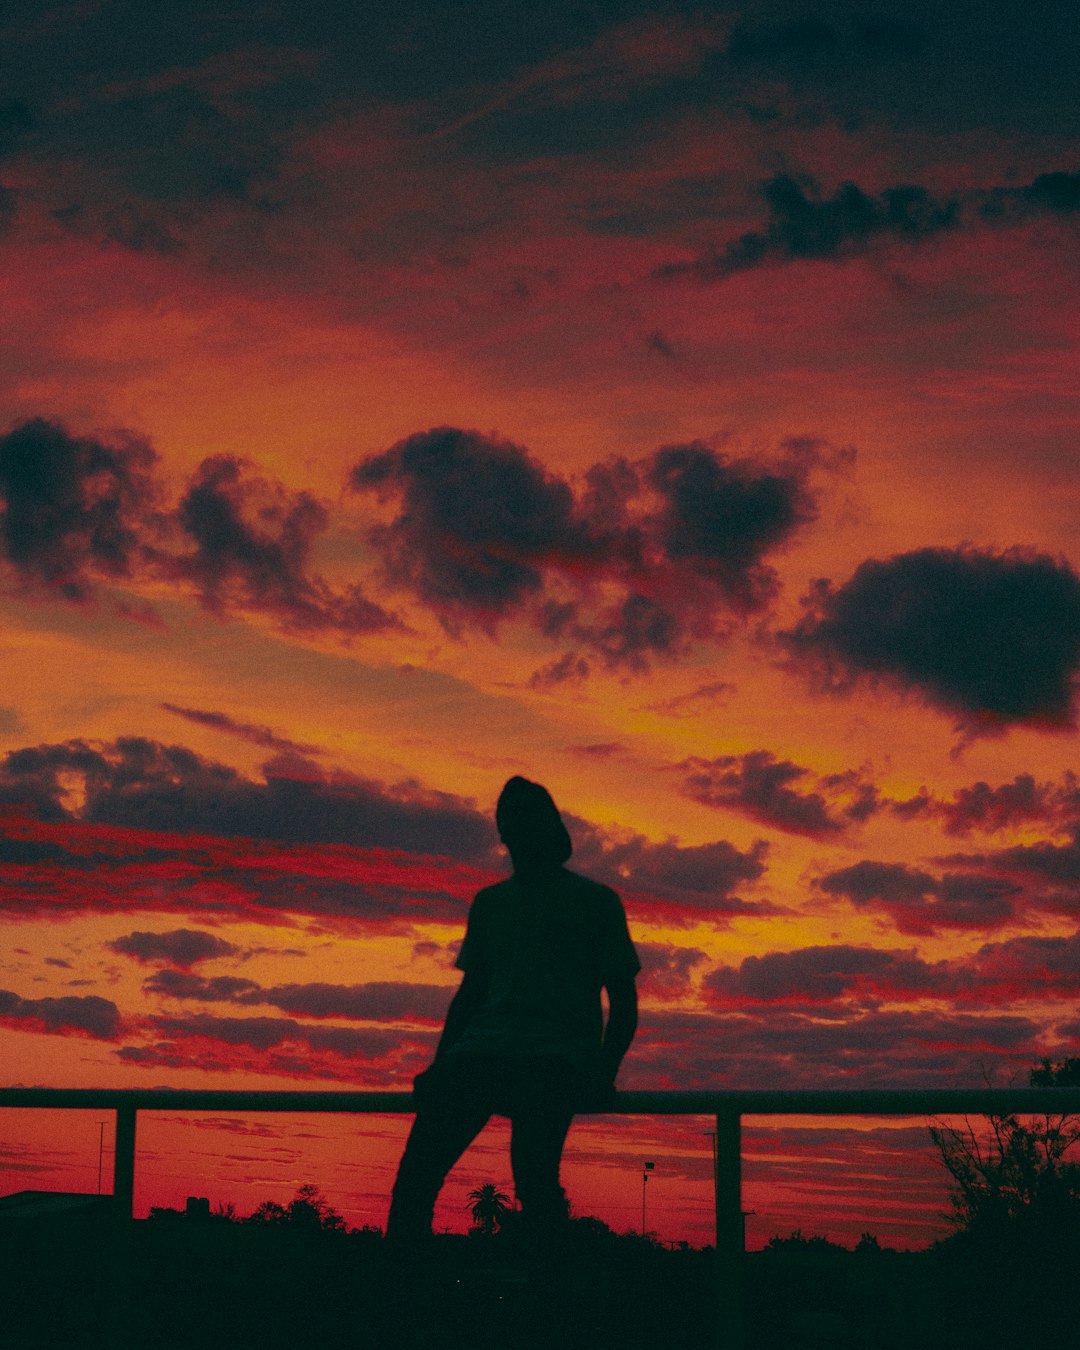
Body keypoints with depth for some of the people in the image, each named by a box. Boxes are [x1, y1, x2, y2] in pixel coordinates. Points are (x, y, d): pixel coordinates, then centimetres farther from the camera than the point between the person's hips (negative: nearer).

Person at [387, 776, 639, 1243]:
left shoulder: (596, 902, 13)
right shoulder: (490, 902, 25)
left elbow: (623, 1002, 10)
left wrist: (603, 1073, -7)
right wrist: (441, 1064, 8)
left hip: (557, 1059, -3)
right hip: (483, 1048, 4)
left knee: (533, 1175, -30)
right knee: (417, 1169, -20)